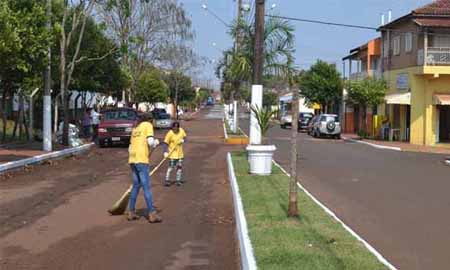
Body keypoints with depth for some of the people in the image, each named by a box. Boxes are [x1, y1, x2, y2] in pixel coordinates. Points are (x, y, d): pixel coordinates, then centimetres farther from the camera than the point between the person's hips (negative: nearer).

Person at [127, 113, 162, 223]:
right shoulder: (147, 125, 4)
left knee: (136, 185, 15)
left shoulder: (135, 129, 23)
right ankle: (152, 214, -8)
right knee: (147, 187, -7)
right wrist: (156, 142, 11)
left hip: (132, 160, 7)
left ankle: (131, 212, 16)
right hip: (142, 160, -7)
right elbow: (150, 142, -10)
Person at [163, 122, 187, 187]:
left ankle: (178, 180, 24)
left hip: (180, 153, 5)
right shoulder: (170, 133, -18)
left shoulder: (181, 131, -4)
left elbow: (184, 137, 13)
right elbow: (166, 143, -18)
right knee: (171, 167, -11)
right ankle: (167, 180, -3)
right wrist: (165, 152, -28)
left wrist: (183, 140, -11)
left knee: (179, 167, 11)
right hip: (172, 153, -5)